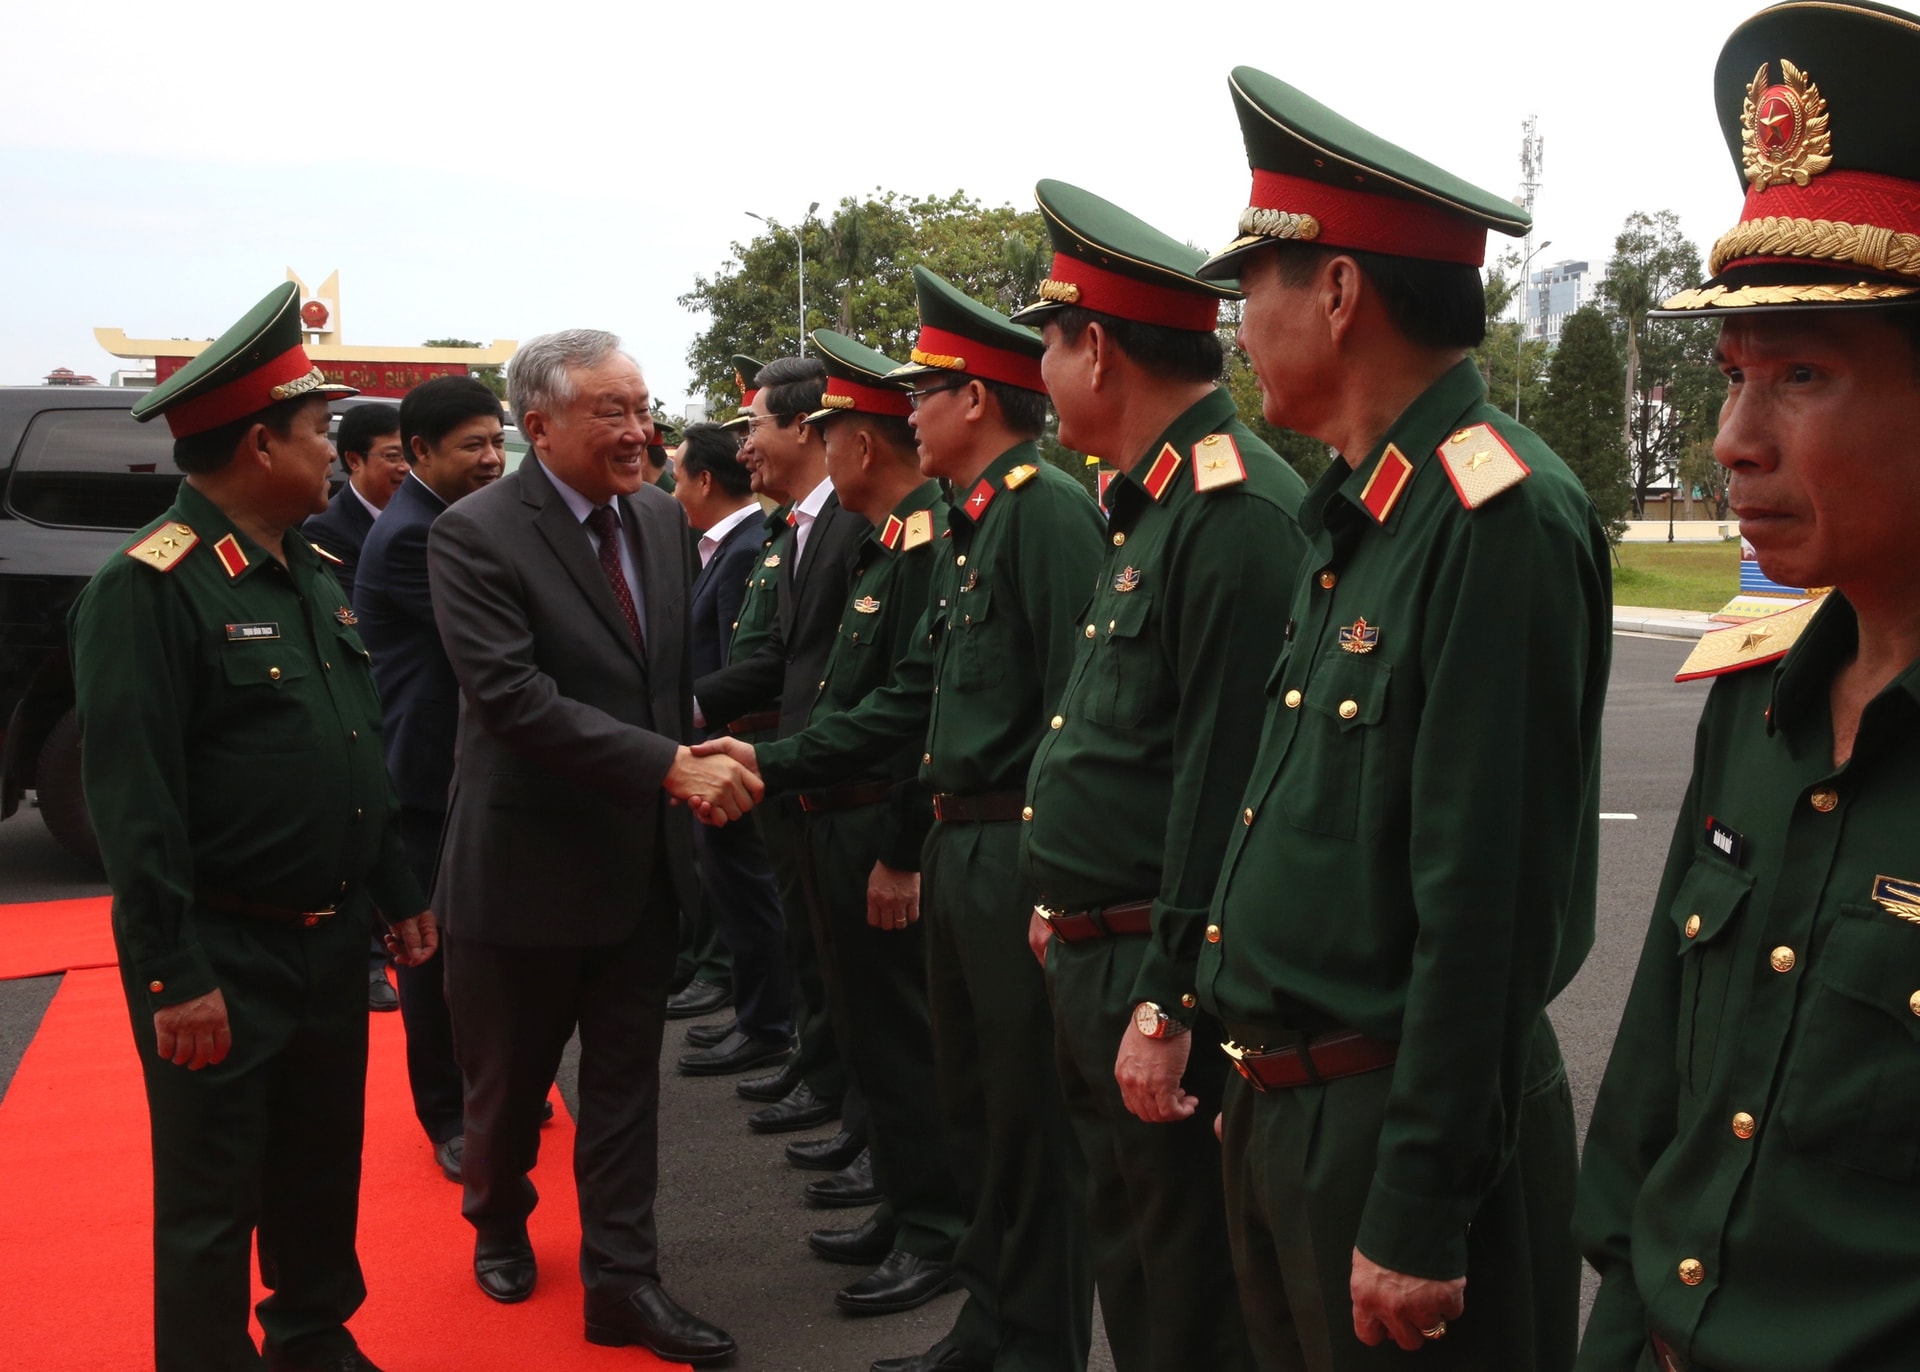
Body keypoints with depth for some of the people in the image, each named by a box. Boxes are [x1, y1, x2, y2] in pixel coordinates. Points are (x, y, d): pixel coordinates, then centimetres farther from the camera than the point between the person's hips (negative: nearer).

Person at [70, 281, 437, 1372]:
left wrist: (400, 896, 16)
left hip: (333, 942, 8)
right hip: (224, 957, -8)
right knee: (212, 1209, 7)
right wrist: (175, 978, -19)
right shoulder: (150, 588, -16)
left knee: (322, 1171, 22)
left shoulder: (317, 574, 10)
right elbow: (134, 801, -19)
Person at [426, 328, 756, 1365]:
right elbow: (515, 697, -26)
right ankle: (498, 1224, 43)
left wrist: (697, 756, 1)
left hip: (642, 856, 5)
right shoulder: (476, 534, -17)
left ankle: (622, 1281, 22)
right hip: (527, 861, -4)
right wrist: (670, 765, -30)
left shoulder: (663, 519, 3)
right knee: (508, 1080, 16)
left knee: (625, 1079, 11)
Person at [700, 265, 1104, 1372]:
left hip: (1020, 855, -10)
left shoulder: (1050, 512, -15)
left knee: (1031, 1115, 2)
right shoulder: (970, 527, 16)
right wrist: (771, 761, 13)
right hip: (959, 850, 10)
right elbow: (915, 700, 16)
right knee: (974, 1102, 19)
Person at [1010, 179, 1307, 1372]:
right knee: (1129, 1271, 22)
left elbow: (1229, 783, -24)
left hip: (1167, 984, -10)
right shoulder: (1153, 504, 14)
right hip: (1098, 962, 10)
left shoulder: (1238, 512, -20)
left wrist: (1168, 1004, -23)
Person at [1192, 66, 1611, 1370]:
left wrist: (1420, 1218, -20)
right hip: (1282, 1101, 9)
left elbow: (1483, 901, -23)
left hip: (1413, 1118, -9)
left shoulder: (1500, 516, -20)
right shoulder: (1357, 516, 10)